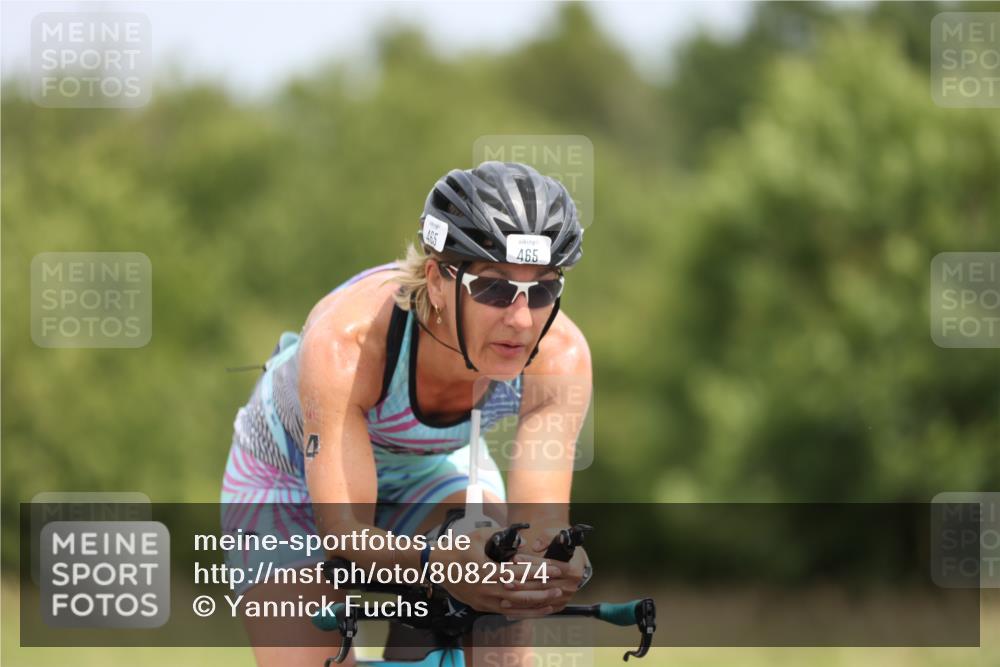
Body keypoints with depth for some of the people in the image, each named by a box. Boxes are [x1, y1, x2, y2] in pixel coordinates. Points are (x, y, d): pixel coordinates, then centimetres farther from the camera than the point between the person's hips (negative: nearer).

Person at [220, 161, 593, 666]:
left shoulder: (560, 356, -31)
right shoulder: (346, 342, -40)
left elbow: (539, 526, -34)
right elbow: (344, 529, -40)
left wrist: (557, 566, -59)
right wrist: (437, 562, -62)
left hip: (428, 468, 2)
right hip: (294, 480, -2)